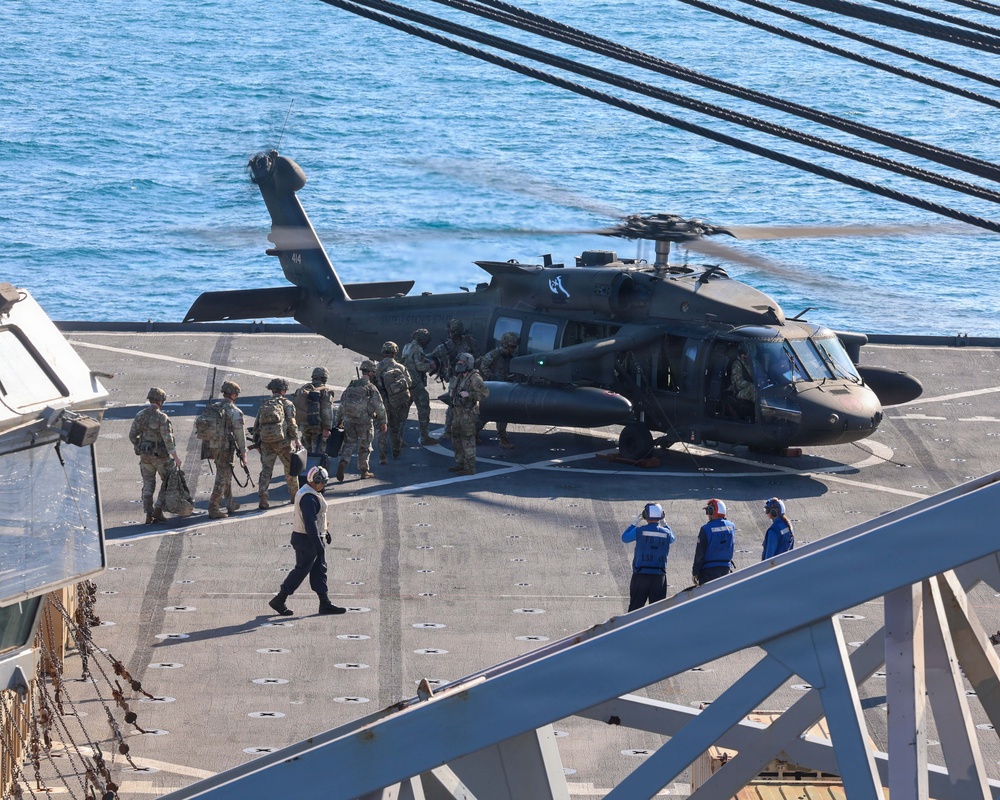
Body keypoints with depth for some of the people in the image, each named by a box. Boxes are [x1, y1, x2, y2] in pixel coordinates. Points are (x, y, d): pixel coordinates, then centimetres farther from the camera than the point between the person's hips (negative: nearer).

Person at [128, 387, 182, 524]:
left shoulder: (140, 416, 0)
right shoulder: (162, 417, -17)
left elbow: (132, 435, 3)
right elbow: (168, 438, -21)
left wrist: (139, 448, 20)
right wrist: (175, 457, -16)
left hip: (145, 455, 5)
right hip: (161, 455, -5)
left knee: (148, 485, 11)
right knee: (168, 482, 12)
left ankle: (149, 515, 7)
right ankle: (158, 510, 3)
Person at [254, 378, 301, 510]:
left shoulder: (264, 404, 15)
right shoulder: (286, 403, 1)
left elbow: (257, 424, 14)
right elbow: (291, 423, -8)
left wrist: (256, 441, 19)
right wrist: (296, 439, -3)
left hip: (265, 441, 4)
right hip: (282, 440, -4)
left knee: (266, 470, 3)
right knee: (290, 468, 12)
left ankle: (262, 499, -7)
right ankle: (294, 496, 20)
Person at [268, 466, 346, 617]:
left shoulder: (313, 494, 11)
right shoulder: (308, 497, -23)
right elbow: (310, 523, -28)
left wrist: (326, 532, 32)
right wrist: (318, 544, -29)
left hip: (313, 538, 11)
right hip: (306, 540, -11)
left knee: (319, 570, 12)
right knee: (301, 570, -3)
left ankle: (325, 603, 16)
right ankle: (279, 600, 5)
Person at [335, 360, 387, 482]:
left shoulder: (351, 385, 6)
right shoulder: (371, 388, -10)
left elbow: (342, 403, 10)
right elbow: (379, 407, -9)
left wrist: (339, 420, 19)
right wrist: (382, 422, 3)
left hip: (349, 420, 4)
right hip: (364, 421, -4)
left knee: (349, 443, 11)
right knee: (364, 445, 10)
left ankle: (343, 462, -14)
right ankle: (364, 471, 17)